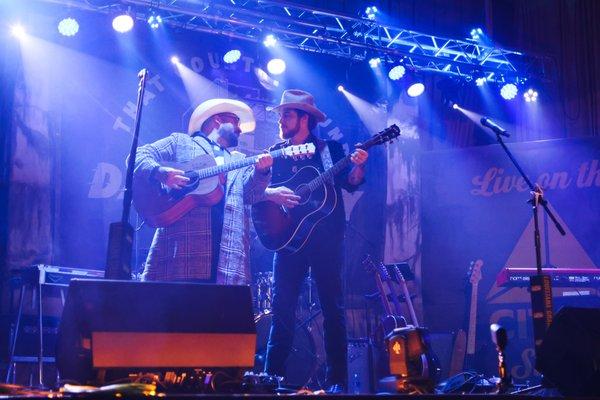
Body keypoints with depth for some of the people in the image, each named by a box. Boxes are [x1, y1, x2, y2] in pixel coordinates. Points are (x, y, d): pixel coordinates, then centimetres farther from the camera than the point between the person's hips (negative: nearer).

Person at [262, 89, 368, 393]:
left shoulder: (329, 148, 7)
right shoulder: (275, 153, 12)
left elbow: (350, 183, -2)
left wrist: (358, 166, -22)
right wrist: (271, 193, -16)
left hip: (325, 237, -2)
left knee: (332, 306, -1)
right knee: (282, 306, 1)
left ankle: (337, 379, 2)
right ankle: (273, 375, 8)